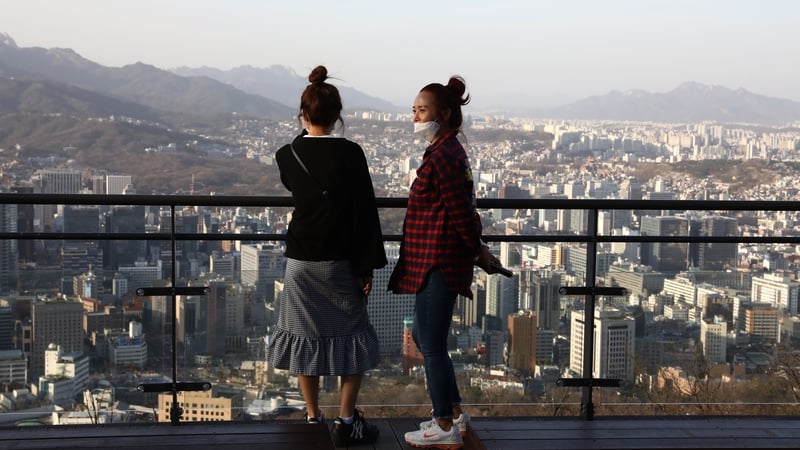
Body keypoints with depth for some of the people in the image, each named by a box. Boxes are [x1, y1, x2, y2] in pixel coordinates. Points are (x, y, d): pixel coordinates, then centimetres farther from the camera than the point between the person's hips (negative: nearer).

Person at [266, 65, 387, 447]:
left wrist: (308, 134, 15)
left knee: (305, 334, 14)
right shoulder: (350, 153, -12)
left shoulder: (287, 155, -2)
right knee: (351, 337, 10)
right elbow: (364, 212, -13)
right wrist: (367, 266, -6)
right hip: (339, 261, -3)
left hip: (300, 258, 3)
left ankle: (312, 416, 22)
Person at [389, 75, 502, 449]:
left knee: (431, 345, -1)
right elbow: (462, 212, 18)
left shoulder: (443, 156, -17)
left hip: (437, 264, -10)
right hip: (439, 261, 10)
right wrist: (477, 251, 18)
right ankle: (454, 413, 29)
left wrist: (478, 251, -6)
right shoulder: (447, 152, 15)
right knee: (424, 337, 19)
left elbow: (461, 213, -18)